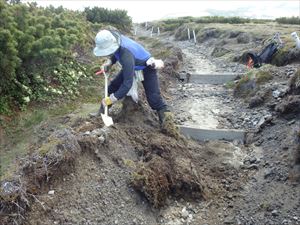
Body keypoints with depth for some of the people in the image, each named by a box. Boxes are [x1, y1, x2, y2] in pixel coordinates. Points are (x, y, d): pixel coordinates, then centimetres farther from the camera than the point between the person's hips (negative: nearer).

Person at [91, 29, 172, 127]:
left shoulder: (126, 56, -44)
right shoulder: (113, 38, -21)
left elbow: (127, 83, -43)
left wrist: (111, 99, -38)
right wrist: (109, 62, -14)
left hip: (147, 68, -8)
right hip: (132, 67, 8)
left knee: (153, 98, -18)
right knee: (113, 86, 5)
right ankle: (102, 112, 19)